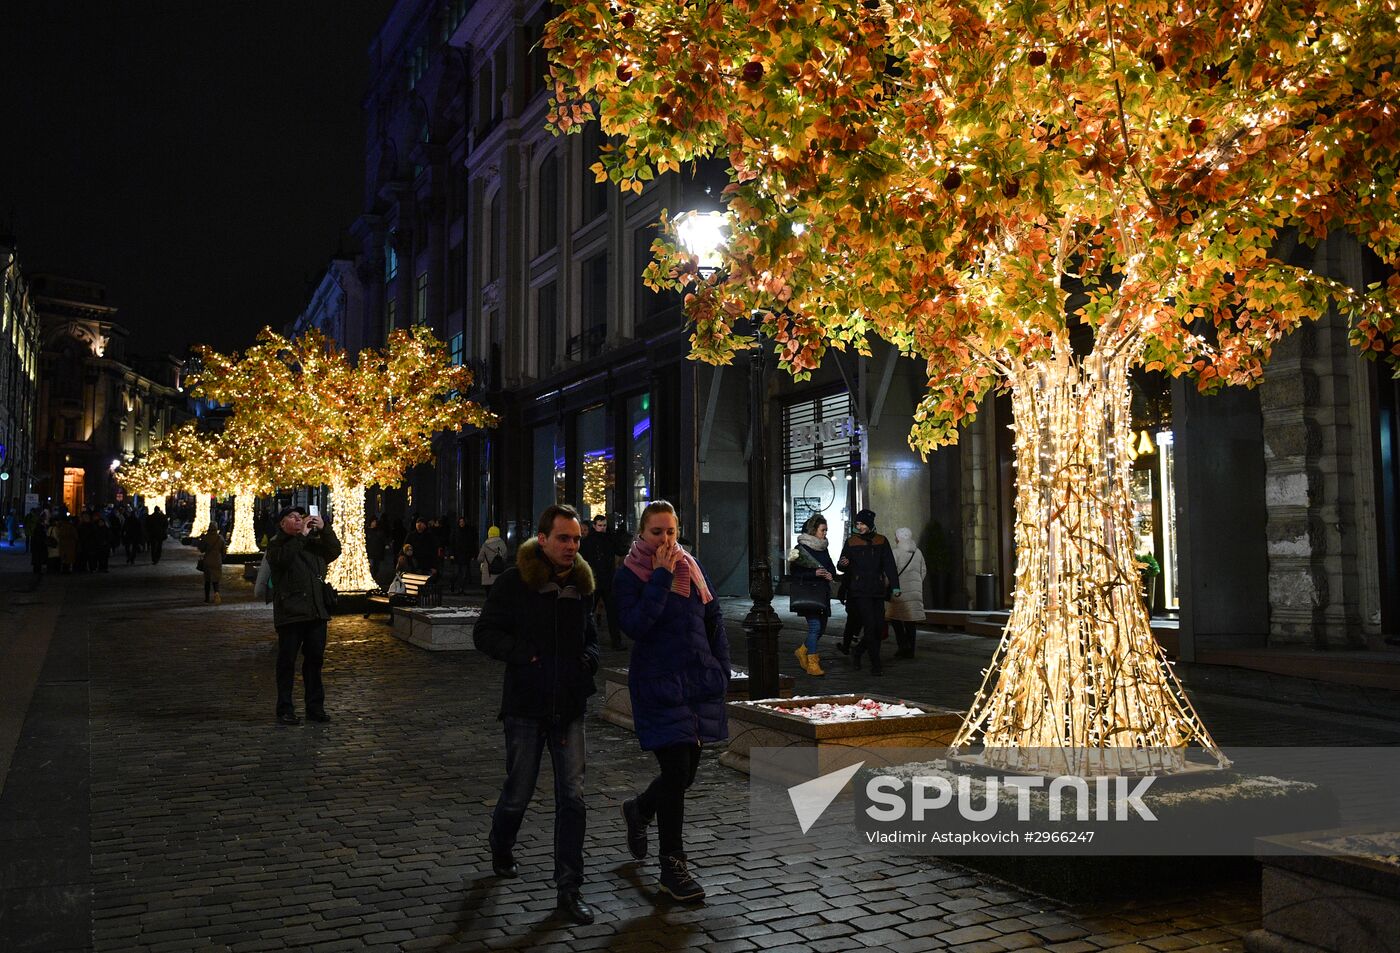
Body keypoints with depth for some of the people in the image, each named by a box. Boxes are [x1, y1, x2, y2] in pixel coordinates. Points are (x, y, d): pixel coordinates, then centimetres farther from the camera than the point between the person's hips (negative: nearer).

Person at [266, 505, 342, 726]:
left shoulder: (314, 542, 16)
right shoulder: (277, 545, 1)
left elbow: (334, 552, 6)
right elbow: (282, 558, -20)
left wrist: (324, 529, -5)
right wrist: (301, 536, -16)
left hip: (316, 612, 5)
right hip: (290, 614, -5)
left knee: (315, 659, 10)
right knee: (287, 662, 1)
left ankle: (315, 707, 19)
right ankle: (285, 710, 8)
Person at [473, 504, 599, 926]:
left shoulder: (581, 583, 6)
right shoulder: (515, 582, -9)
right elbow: (485, 633, -6)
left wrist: (589, 658, 0)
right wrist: (524, 654, -19)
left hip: (569, 706, 3)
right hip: (526, 705, -3)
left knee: (572, 797, 0)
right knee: (518, 791, 10)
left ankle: (569, 888, 9)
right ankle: (501, 849, 42)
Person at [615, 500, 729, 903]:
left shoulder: (691, 567, 8)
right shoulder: (628, 575, -6)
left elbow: (713, 619, 15)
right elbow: (634, 625, -21)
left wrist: (721, 671, 10)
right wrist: (661, 577, -21)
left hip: (700, 683, 6)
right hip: (658, 685, -5)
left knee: (686, 771, 13)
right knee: (676, 772, -7)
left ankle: (638, 810, 44)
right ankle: (672, 867, 9)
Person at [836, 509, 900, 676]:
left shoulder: (881, 542, 8)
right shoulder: (851, 542, 4)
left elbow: (889, 565, 5)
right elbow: (841, 566, 8)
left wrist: (895, 586, -5)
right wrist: (843, 565, -17)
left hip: (878, 590, 3)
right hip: (859, 591, -3)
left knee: (879, 625, 2)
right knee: (870, 626, -10)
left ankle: (857, 651, 26)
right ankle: (876, 665, -5)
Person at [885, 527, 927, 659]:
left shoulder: (896, 552, -9)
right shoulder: (918, 552, 8)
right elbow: (923, 571, 14)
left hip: (900, 590, -5)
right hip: (916, 591, 5)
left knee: (895, 618, 3)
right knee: (911, 620, 8)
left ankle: (903, 644, -10)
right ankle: (910, 650, 9)